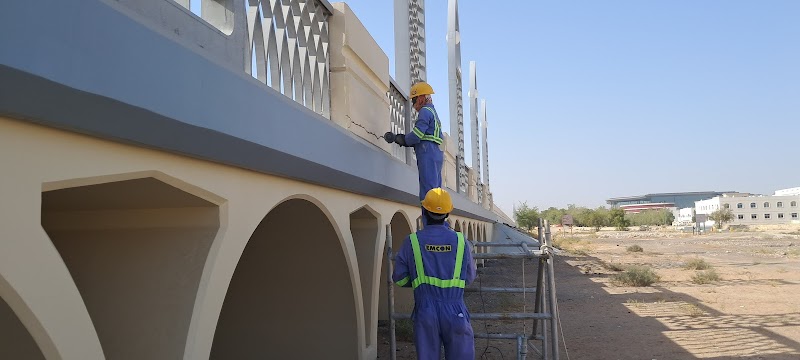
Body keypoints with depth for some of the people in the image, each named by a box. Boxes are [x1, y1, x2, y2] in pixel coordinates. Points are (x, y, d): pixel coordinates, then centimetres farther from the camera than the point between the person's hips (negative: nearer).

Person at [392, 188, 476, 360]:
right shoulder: (460, 241, -3)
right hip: (455, 312, 0)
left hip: (425, 312, 0)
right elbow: (469, 277, 8)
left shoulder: (411, 241, -4)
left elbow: (399, 279, 2)